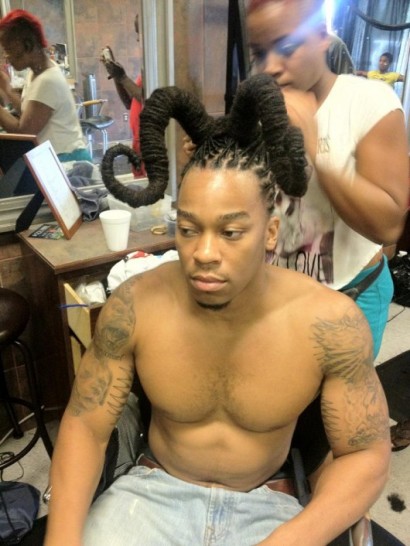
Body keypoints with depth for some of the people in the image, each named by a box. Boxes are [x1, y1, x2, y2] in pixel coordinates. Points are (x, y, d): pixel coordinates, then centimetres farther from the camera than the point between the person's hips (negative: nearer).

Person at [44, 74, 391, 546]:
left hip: (264, 505, 0)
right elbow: (84, 425, -8)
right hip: (155, 491, 1)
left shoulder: (330, 321, -21)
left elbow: (366, 454, -11)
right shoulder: (134, 307, -18)